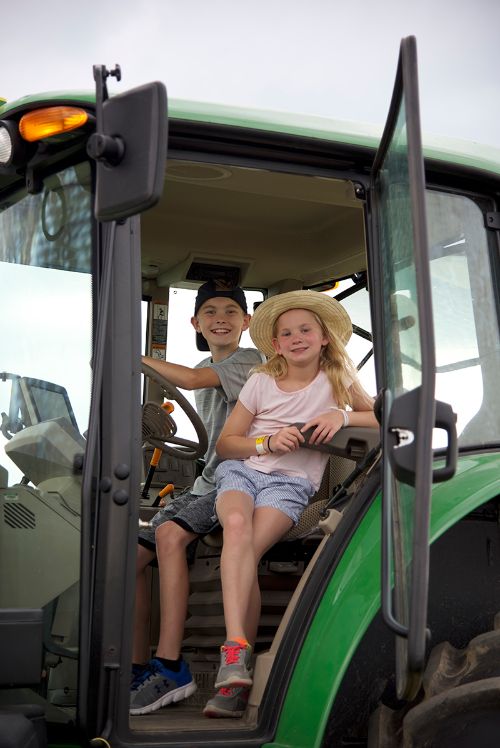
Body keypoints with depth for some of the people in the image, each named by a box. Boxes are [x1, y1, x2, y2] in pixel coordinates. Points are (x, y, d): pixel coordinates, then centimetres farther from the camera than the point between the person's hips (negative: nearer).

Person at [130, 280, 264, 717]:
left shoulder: (248, 361, -4)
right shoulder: (206, 372, 21)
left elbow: (190, 380, -20)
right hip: (205, 483, 8)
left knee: (170, 533, -33)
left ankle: (170, 668, -33)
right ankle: (139, 669, 0)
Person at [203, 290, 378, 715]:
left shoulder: (336, 378, 9)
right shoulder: (261, 381, 10)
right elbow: (224, 443, 10)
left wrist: (343, 415, -9)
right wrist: (268, 442, -8)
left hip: (291, 482, -1)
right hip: (242, 469, 1)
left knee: (247, 550, -31)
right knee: (236, 525, -35)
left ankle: (236, 660, -27)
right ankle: (237, 649, -42)